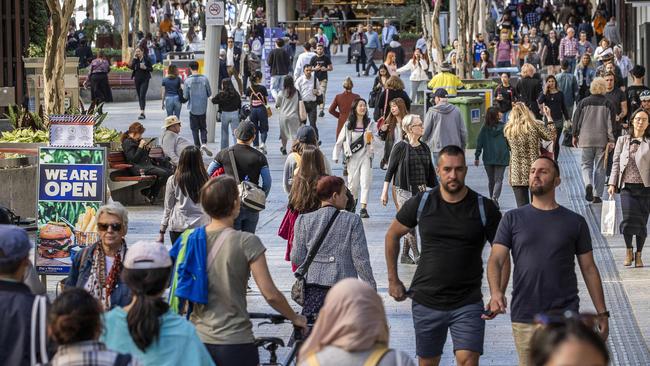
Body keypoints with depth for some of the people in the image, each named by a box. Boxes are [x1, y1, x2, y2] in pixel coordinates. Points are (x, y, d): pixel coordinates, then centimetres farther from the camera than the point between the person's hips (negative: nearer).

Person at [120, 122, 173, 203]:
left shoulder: (137, 141, 21)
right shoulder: (127, 142, -6)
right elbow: (133, 159, -16)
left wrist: (147, 148, 9)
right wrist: (140, 147, -15)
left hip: (147, 165, 10)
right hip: (137, 168, -10)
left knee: (169, 172, -3)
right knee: (163, 173, -25)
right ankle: (151, 196, -13)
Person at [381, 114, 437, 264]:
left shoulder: (424, 148, 10)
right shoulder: (400, 147, -6)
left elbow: (431, 171, 16)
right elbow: (390, 169, -3)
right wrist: (385, 192, -5)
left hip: (420, 190, 5)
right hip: (403, 189, -5)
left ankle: (405, 255, 18)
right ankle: (416, 256, -7)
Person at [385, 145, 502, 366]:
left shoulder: (484, 209, -4)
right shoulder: (421, 203, 0)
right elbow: (392, 235, 15)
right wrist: (393, 280, 13)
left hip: (467, 304, -2)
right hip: (426, 302, 2)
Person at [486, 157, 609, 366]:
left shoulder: (575, 222, 8)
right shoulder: (513, 219, 7)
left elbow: (589, 269, 11)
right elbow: (496, 260, -1)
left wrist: (602, 313, 7)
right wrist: (496, 293, -21)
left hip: (565, 317, -1)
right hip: (525, 317, 1)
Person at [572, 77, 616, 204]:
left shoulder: (583, 103, -1)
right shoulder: (609, 105, -2)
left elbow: (576, 120, 3)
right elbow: (611, 123, -5)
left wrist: (575, 136, 15)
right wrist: (610, 141, -3)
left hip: (586, 139, 0)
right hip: (602, 140, 0)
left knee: (586, 164, 11)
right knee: (600, 167, 8)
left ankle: (588, 184, -17)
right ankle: (598, 195, 7)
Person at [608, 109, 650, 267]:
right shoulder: (623, 140, 10)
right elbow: (616, 163, 12)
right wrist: (612, 184, 5)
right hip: (627, 186, 1)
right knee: (628, 218, -13)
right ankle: (628, 251, 9)